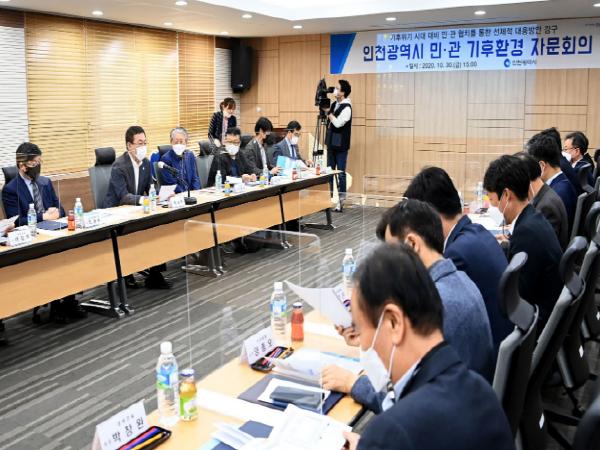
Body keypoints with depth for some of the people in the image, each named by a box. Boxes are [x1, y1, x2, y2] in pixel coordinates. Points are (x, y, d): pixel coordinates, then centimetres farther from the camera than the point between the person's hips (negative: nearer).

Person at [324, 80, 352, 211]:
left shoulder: (346, 107, -14)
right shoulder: (334, 104, 11)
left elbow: (338, 123, -23)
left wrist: (328, 112, -12)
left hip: (341, 145, -8)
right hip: (331, 143, 8)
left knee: (341, 173, -3)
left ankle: (341, 201, 2)